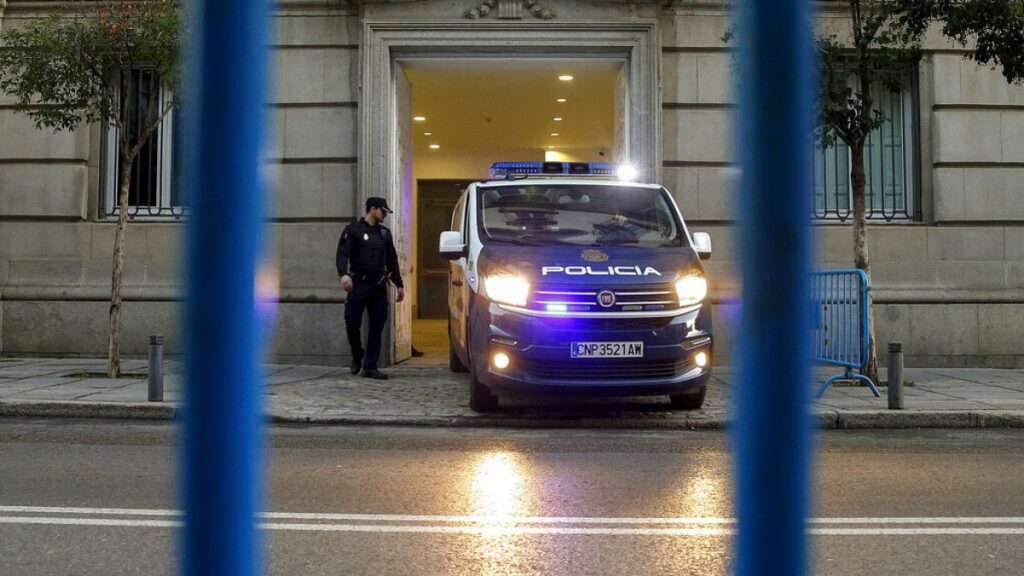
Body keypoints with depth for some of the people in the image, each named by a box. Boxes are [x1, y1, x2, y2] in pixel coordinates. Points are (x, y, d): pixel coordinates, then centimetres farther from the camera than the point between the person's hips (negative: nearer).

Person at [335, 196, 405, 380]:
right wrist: (344, 274, -28)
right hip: (359, 284, -4)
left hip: (379, 285, 4)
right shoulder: (353, 230, 1)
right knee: (352, 323, -7)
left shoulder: (385, 233, 17)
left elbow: (392, 260, 21)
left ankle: (370, 367, 4)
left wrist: (399, 284, 17)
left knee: (377, 327, 0)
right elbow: (342, 254, -10)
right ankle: (357, 356, 20)